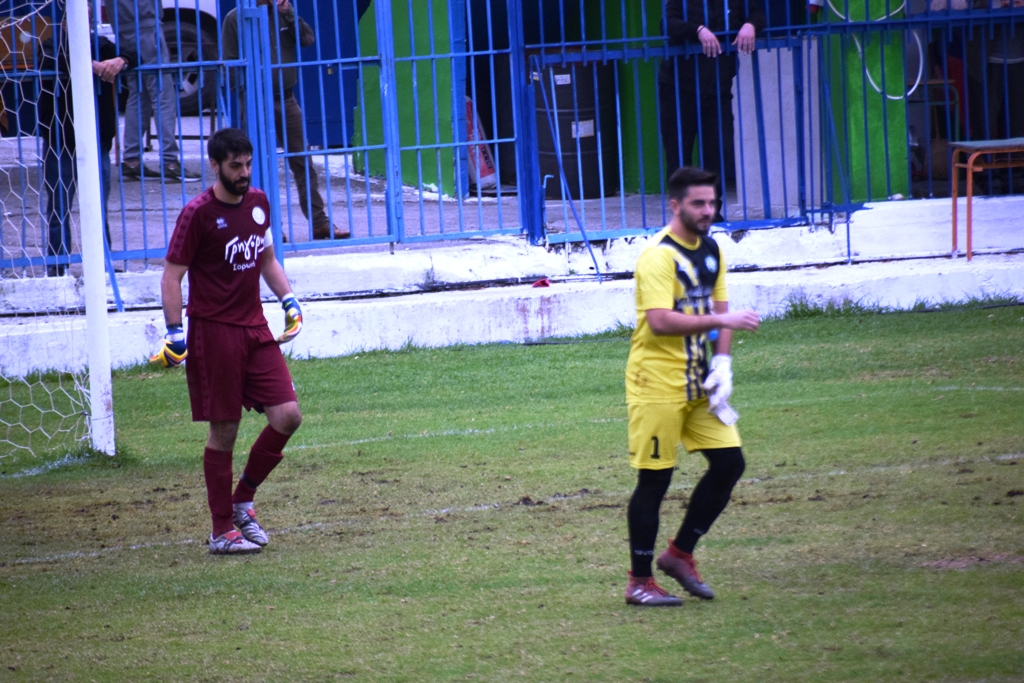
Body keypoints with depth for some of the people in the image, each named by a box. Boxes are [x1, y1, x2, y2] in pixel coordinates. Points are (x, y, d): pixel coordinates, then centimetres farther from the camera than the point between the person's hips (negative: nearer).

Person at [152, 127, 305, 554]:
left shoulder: (258, 203, 10)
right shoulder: (197, 214, -10)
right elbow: (172, 276, -10)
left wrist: (288, 299, 15)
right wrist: (174, 332, -17)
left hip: (255, 328, 6)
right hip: (214, 332, -6)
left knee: (287, 415, -3)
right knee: (224, 432, -2)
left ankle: (242, 502, 16)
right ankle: (221, 531, 8)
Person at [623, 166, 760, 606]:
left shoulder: (711, 251, 11)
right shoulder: (659, 255, -16)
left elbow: (719, 308, 16)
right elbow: (659, 321, -26)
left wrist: (722, 363, 1)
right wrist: (719, 321, -26)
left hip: (698, 383, 8)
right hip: (657, 383, -8)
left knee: (729, 462, 3)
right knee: (654, 480, -3)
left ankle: (680, 554, 19)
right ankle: (639, 582, 8)